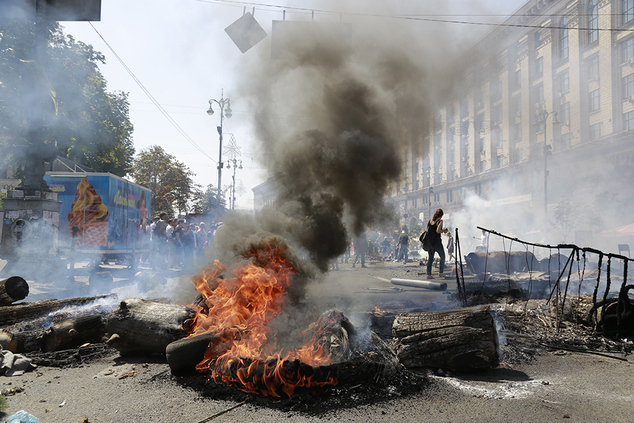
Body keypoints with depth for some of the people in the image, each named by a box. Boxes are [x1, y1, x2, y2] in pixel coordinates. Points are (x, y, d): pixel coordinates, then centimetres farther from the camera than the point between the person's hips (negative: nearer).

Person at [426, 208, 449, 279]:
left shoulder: (430, 220, 9)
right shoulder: (440, 221, -10)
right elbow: (438, 231, -22)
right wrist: (444, 230, -3)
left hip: (429, 241, 6)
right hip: (436, 241, -6)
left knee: (430, 258, 10)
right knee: (442, 256, 10)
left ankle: (428, 274, 4)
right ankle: (441, 272, 9)